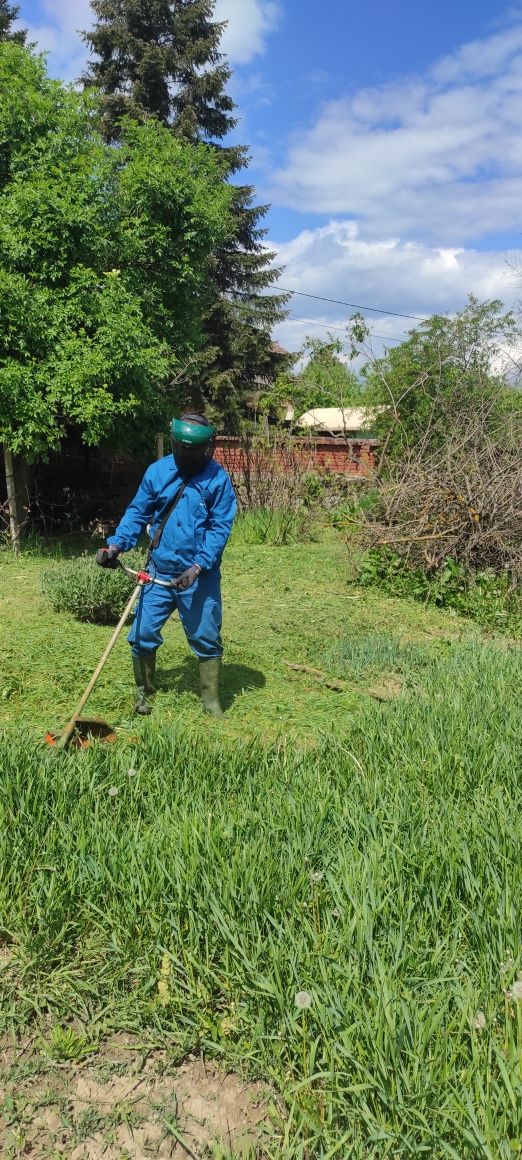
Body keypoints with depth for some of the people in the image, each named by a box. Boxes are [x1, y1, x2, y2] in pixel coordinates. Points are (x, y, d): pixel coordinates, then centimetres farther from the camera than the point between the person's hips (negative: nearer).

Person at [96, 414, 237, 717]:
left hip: (200, 576, -2)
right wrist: (116, 544, -10)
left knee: (207, 639, 6)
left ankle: (211, 701, 22)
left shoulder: (218, 479, -9)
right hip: (159, 572, 3)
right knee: (142, 634, 4)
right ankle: (145, 693, 26)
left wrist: (197, 567, -21)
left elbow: (221, 527, -11)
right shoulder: (157, 471, -2)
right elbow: (137, 513, 5)